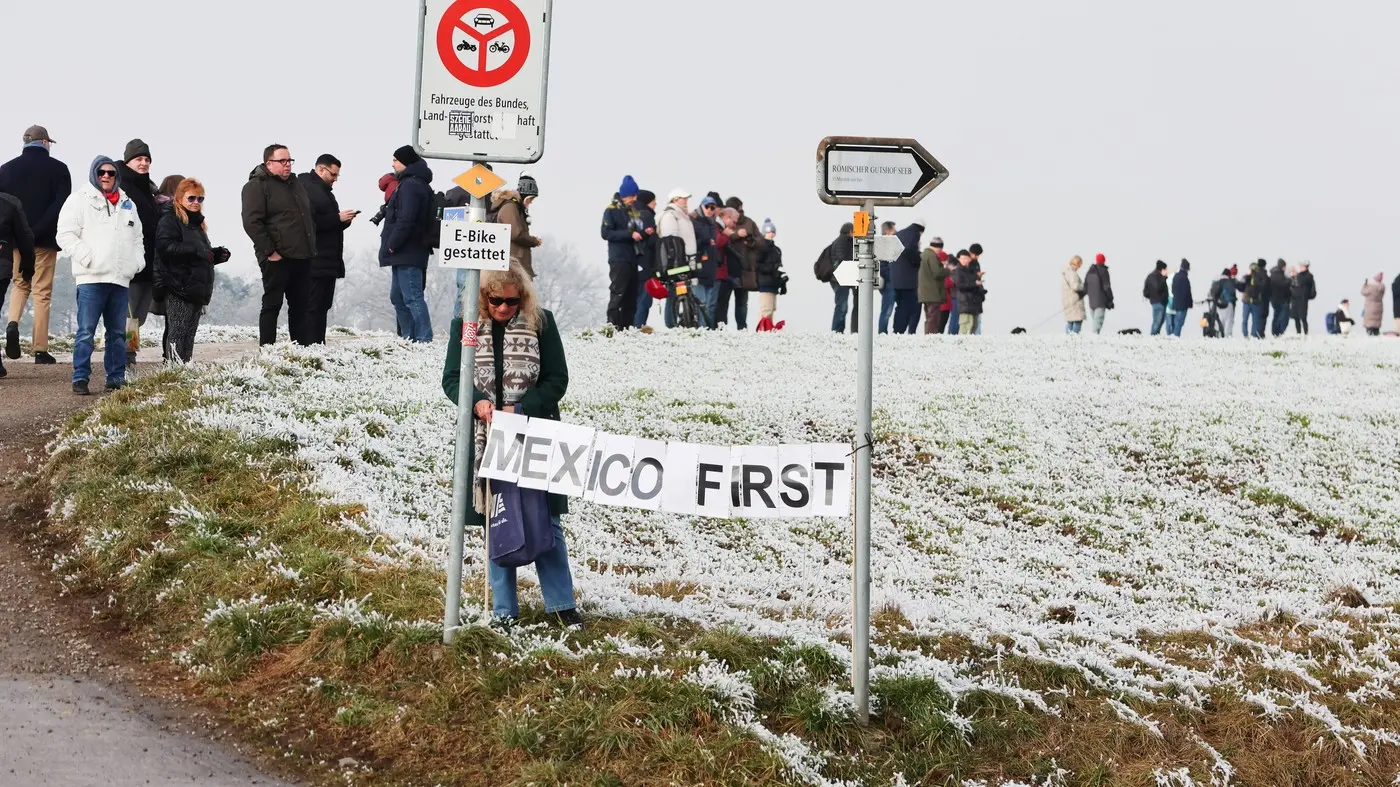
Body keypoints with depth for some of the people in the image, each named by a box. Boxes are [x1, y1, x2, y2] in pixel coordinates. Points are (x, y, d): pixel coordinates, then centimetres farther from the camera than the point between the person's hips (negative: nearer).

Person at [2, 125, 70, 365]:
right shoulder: (58, 169, -4)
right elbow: (62, 206, -14)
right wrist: (38, 231, -16)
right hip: (45, 241, -3)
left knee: (20, 284, 21)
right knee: (42, 292, 3)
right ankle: (41, 350, 1)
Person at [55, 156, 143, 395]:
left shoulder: (127, 205, 20)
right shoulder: (79, 199, 3)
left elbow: (137, 238, 27)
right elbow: (65, 235, -5)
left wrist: (137, 262, 9)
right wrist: (88, 258, -14)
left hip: (120, 278, 5)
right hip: (91, 278, -5)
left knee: (118, 332, 8)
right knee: (86, 331, -10)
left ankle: (116, 377, 13)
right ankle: (80, 377, -8)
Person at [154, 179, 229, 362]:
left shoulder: (197, 222, 23)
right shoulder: (169, 220, -5)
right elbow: (165, 246, -22)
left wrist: (217, 254, 15)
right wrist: (195, 250, -23)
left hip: (196, 288, 9)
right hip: (178, 287, -9)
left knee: (189, 334, 9)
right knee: (178, 333, -11)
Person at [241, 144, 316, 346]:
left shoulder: (296, 185, 19)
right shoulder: (257, 186, -6)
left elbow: (310, 217, 28)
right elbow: (252, 222, -15)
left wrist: (311, 245, 17)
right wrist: (269, 251, -18)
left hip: (302, 257, 7)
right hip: (277, 258, -7)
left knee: (301, 305, 10)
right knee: (272, 305, -4)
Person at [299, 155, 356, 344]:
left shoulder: (324, 190, 22)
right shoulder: (307, 188, -9)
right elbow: (310, 222, -20)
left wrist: (344, 220, 8)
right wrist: (338, 218, -17)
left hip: (329, 260, 10)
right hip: (316, 262, -10)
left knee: (323, 306, 9)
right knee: (313, 306, -10)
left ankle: (319, 345, 12)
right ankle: (311, 345, -11)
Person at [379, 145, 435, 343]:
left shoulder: (410, 185, -13)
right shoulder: (419, 184, 20)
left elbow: (406, 220, -23)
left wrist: (392, 245, -18)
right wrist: (392, 245, 19)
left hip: (407, 253, -11)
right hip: (405, 254, 11)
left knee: (412, 297, -12)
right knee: (398, 297, 15)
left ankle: (424, 340, -13)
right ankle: (409, 339, 18)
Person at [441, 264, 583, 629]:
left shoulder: (541, 323, -4)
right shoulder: (465, 326, -1)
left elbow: (557, 379, -4)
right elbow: (452, 378, 2)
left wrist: (520, 409, -17)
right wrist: (477, 403, -19)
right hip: (485, 439, 1)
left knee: (546, 522, 4)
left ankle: (560, 603, 14)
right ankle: (504, 609, 16)